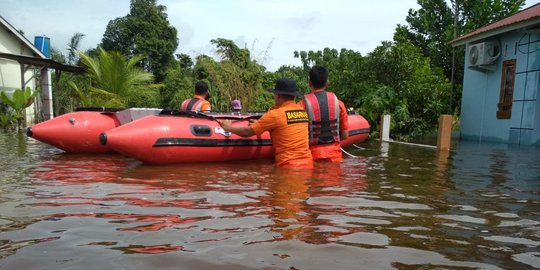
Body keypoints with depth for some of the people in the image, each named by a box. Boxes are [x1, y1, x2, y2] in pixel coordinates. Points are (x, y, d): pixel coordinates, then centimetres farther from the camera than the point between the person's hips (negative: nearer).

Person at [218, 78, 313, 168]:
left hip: (289, 165, -5)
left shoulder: (275, 114, -11)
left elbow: (247, 132, -3)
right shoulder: (303, 111, 5)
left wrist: (229, 127, 14)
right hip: (307, 162, 6)